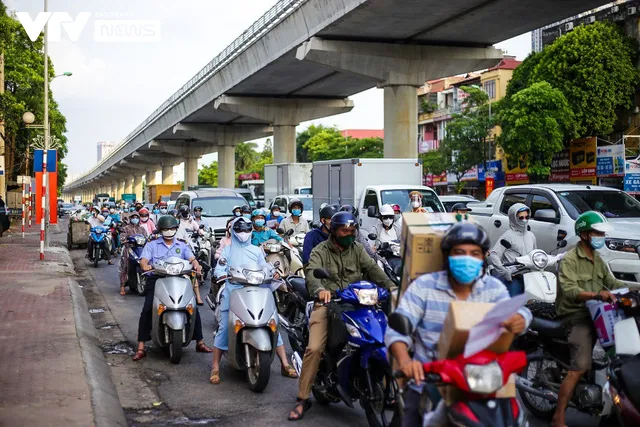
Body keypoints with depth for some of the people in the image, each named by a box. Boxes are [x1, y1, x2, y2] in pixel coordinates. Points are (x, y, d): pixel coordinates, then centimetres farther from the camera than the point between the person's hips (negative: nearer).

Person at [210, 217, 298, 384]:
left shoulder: (257, 251, 22)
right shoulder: (228, 250, 15)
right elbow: (218, 269, 4)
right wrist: (223, 275, -16)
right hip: (233, 291, -2)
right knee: (224, 328, -9)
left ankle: (285, 365, -2)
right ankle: (215, 368, -1)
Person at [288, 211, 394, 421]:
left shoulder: (357, 249, 13)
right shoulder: (320, 251, 2)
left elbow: (372, 268, 0)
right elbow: (312, 272, -16)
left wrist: (390, 286, -18)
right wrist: (320, 289, -39)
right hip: (326, 304, -3)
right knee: (314, 348, -19)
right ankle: (302, 399, -8)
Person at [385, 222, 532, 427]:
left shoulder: (494, 288, 2)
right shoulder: (423, 286, -7)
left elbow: (518, 312, -15)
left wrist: (518, 320, -41)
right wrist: (405, 360, -35)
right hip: (427, 385, -2)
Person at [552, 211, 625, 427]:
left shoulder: (597, 259, 18)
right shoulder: (569, 260, -10)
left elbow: (611, 282, 17)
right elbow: (569, 291, -24)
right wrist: (596, 294, -41)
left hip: (596, 313, 9)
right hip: (576, 317, -9)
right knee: (580, 366, -19)